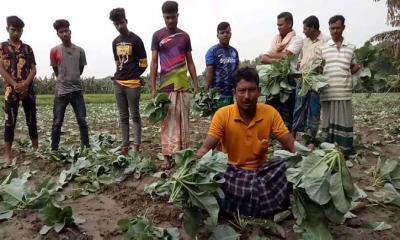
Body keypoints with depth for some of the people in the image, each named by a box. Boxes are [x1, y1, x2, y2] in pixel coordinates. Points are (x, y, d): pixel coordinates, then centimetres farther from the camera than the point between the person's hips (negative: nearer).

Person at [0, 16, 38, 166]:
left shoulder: (27, 48, 12)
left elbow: (33, 69, 5)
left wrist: (25, 84, -12)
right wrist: (15, 84, -15)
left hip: (28, 90, 2)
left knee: (32, 121, 7)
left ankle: (36, 149, 17)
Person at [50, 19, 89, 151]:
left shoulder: (80, 50, 2)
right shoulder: (54, 50, -3)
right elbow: (55, 69, 7)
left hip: (77, 90, 2)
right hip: (61, 91, -1)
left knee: (82, 121, 2)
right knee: (57, 123, 3)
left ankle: (86, 147, 11)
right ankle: (54, 150, 13)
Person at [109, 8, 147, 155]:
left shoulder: (136, 40, -4)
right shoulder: (115, 42, 15)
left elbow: (143, 64, -2)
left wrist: (133, 76, 6)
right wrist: (121, 75, 13)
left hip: (133, 84, -6)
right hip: (118, 84, 6)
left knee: (135, 116, -1)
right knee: (123, 117, 7)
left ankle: (137, 145, 5)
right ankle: (125, 146, 12)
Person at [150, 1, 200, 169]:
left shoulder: (184, 36, 10)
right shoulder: (158, 35, 3)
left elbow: (190, 62, 12)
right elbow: (154, 62, 1)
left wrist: (196, 85, 6)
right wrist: (153, 88, -5)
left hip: (183, 86, 3)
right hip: (165, 86, -2)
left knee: (183, 121, 5)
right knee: (167, 121, -1)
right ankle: (167, 156, 4)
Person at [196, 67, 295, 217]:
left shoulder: (270, 113, -7)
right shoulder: (222, 114, -11)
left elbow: (290, 144, -6)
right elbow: (206, 148, -12)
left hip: (261, 170, 2)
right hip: (231, 171, -1)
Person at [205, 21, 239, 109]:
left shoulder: (234, 52, 12)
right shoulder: (212, 51, -3)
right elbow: (209, 72, -8)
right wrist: (207, 93, -14)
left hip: (232, 93, 5)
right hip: (217, 94, -5)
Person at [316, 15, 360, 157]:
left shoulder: (351, 47, 11)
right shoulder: (322, 47, 6)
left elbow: (353, 67, 20)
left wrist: (357, 68, -1)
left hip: (344, 91, 1)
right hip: (328, 91, -1)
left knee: (344, 121, 2)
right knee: (329, 122, 4)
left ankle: (344, 152, 11)